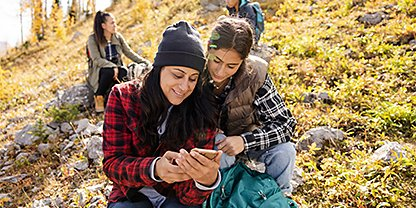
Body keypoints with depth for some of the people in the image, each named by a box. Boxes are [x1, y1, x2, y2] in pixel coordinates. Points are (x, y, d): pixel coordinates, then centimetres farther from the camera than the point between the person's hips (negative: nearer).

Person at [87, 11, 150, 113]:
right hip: (100, 72, -3)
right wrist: (112, 67, -31)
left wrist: (144, 61, -2)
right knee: (109, 71, -38)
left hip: (117, 68, 3)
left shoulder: (118, 36, 8)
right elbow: (96, 59, -16)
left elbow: (129, 52, 11)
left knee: (123, 71, -32)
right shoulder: (93, 39, -7)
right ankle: (98, 97, -15)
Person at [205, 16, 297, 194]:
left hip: (243, 139, 1)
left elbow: (285, 123, -22)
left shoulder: (254, 75, -23)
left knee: (284, 151, -23)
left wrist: (245, 141, -36)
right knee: (218, 148, -34)